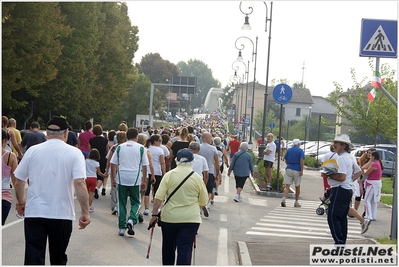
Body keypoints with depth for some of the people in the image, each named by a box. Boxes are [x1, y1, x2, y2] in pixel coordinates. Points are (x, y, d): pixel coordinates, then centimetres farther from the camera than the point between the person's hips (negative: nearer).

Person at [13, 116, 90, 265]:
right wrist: (85, 212, -11)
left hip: (34, 213, 1)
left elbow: (19, 181, 7)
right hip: (62, 214, -1)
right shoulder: (74, 153, -4)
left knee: (33, 259, 0)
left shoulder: (33, 151, 2)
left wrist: (21, 202, 24)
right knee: (58, 258, 15)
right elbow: (79, 184, -14)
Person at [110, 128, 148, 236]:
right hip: (135, 179, -1)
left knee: (122, 203, 9)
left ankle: (121, 228, 9)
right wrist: (144, 181, 8)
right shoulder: (141, 148, 1)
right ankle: (131, 220, -14)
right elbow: (144, 166, 2)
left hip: (122, 179, 1)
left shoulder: (120, 147, 6)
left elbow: (113, 164, 5)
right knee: (135, 202, 12)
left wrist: (113, 178, 12)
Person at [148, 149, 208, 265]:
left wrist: (154, 215, -2)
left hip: (169, 217, 1)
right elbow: (203, 202, 4)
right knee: (185, 250, -1)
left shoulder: (169, 175, -4)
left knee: (168, 248, 18)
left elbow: (158, 197, -8)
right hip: (190, 219, -1)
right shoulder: (197, 178, -2)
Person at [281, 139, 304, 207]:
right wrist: (302, 170, -16)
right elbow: (301, 160, -13)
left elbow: (285, 160, 12)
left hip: (289, 169, 2)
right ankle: (296, 202, 18)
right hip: (297, 170, -2)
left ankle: (283, 199, -27)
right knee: (297, 187, 13)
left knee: (287, 186, -5)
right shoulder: (300, 151, 0)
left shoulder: (289, 150, 10)